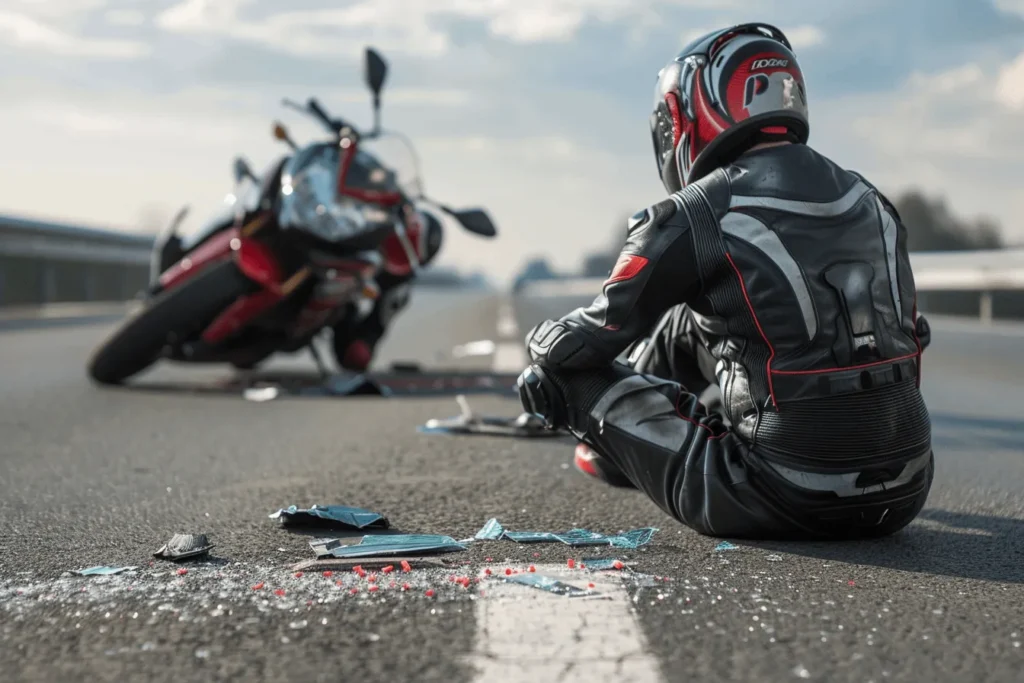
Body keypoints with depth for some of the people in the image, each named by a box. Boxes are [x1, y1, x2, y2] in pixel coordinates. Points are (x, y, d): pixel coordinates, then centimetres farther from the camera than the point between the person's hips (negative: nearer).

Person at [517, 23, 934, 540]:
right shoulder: (867, 199, 12)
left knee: (577, 374, 7)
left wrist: (543, 341, 26)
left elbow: (590, 339, 1)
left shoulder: (695, 216, -9)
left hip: (786, 502, -7)